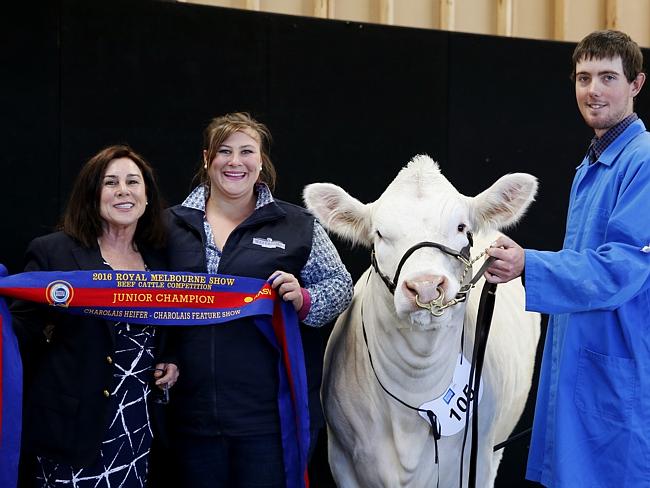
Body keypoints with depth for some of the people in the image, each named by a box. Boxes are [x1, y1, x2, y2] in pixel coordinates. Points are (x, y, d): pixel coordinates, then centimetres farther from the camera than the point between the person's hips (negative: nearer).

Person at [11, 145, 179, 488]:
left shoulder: (160, 260, 11)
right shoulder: (53, 252, -3)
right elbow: (23, 330, -6)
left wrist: (174, 363, 6)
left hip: (139, 428, 4)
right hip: (74, 423, -4)